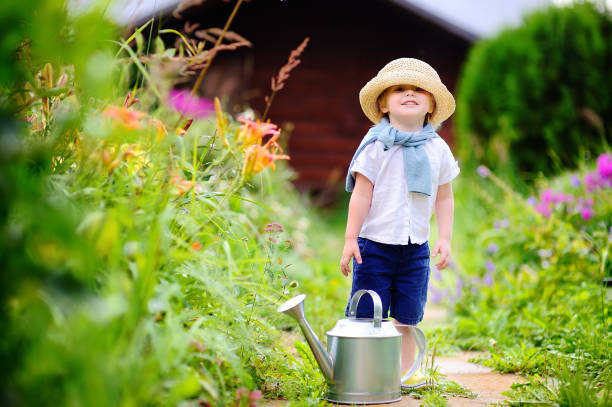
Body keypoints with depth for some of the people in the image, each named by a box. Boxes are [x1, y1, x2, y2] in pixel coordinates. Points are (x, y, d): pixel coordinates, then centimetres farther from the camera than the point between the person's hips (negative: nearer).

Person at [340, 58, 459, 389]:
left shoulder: (437, 149, 7)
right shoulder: (376, 145, -5)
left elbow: (444, 198, 12)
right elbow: (361, 194, -5)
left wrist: (445, 238, 4)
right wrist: (350, 239, -8)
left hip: (416, 246, 3)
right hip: (375, 242, -3)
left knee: (406, 315, 8)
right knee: (367, 313, 0)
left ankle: (403, 371, 19)